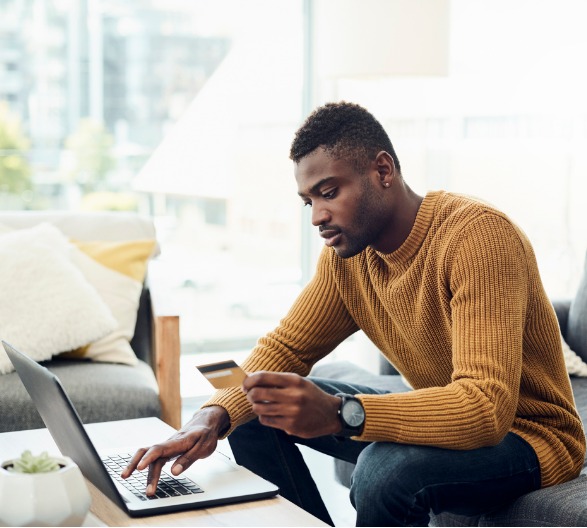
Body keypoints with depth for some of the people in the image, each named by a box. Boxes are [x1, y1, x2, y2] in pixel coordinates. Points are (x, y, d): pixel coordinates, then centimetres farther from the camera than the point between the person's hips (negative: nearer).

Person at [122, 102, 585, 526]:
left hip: (527, 434, -7)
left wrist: (337, 414, -48)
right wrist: (212, 418, -20)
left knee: (386, 468, -38)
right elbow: (284, 348, 1)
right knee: (254, 414, 1)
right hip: (443, 419, 8)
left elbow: (486, 407, -36)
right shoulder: (346, 251, -4)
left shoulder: (478, 236, -28)